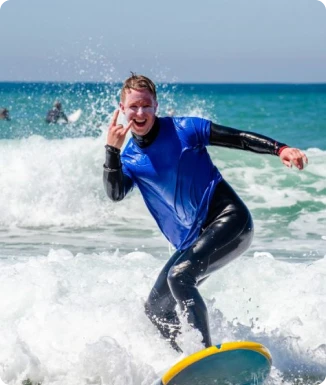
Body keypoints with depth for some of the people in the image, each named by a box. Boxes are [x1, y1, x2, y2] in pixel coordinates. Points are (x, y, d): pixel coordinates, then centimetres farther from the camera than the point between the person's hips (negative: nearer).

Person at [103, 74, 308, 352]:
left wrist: (280, 149, -17)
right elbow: (115, 194, -10)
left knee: (179, 275, -29)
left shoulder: (184, 129, -3)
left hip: (229, 221, -7)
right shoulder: (129, 158, 8)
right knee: (156, 310, 4)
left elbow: (238, 138, -3)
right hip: (191, 242, 7)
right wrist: (112, 150, -22)